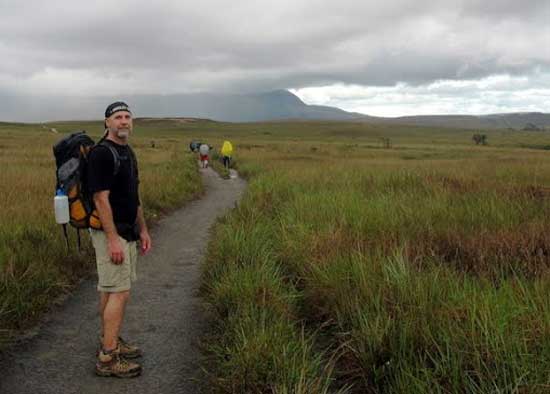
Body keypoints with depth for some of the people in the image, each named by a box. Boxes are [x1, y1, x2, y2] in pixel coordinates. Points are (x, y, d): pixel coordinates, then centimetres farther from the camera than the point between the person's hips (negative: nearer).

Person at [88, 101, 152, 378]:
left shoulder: (128, 152, 14)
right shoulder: (102, 153, -16)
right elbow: (101, 199, -21)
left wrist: (142, 230, 18)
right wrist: (113, 240, -24)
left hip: (127, 232, 9)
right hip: (110, 233, -9)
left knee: (110, 291, 16)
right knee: (119, 292, -9)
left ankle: (110, 342, 25)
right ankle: (107, 358, -4)